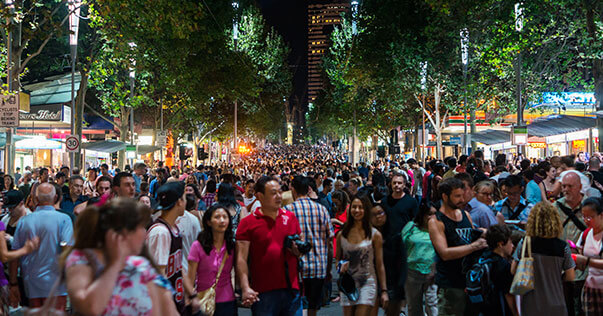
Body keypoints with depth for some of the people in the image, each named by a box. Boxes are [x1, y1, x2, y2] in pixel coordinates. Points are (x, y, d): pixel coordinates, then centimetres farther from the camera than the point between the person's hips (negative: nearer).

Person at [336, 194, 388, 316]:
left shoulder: (375, 235, -2)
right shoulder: (342, 234, 3)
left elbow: (379, 265, 1)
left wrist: (384, 291, 0)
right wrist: (341, 266, -8)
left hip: (367, 284, -2)